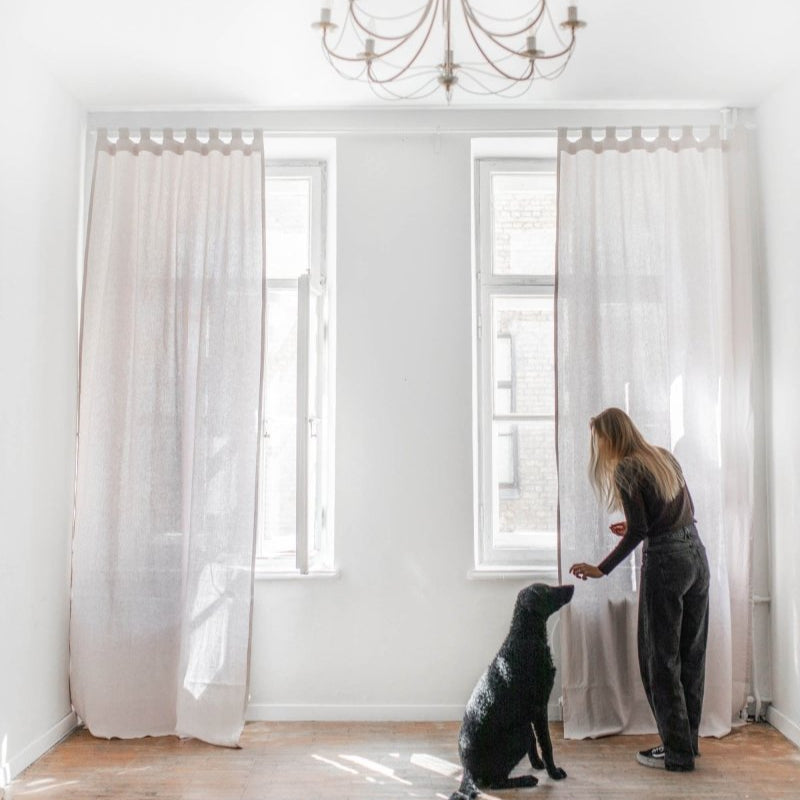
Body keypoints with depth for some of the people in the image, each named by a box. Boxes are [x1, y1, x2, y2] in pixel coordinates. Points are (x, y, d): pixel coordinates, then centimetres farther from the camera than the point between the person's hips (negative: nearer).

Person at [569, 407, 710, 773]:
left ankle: (677, 752, 10)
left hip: (665, 562, -8)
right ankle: (689, 740, 25)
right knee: (691, 653, 14)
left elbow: (638, 531, -16)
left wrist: (601, 569, -10)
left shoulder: (626, 469, -11)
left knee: (662, 660, 3)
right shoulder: (664, 457, 12)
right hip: (696, 554, 8)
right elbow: (686, 512, 16)